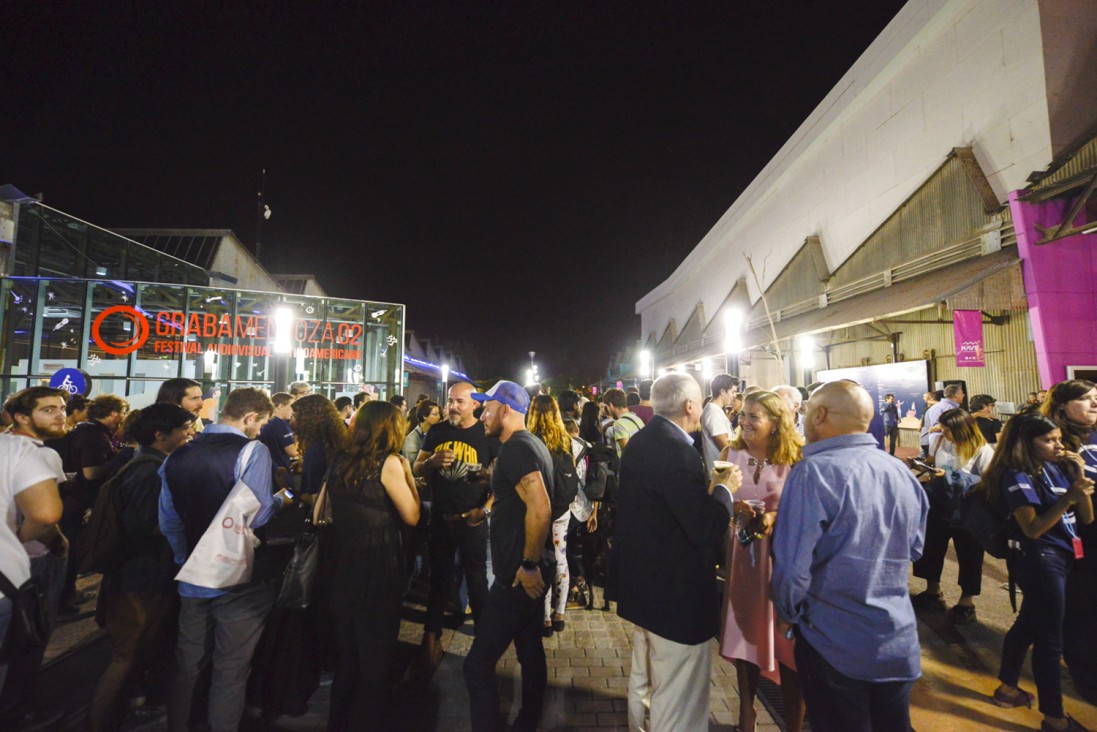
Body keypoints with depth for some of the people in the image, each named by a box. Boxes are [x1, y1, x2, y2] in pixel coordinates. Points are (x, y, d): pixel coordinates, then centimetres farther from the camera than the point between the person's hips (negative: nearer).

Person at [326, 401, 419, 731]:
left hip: (342, 565, 7)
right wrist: (407, 473, -5)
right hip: (377, 566, -7)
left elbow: (330, 510, 14)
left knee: (346, 652, 25)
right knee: (374, 654, 14)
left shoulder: (341, 459, 3)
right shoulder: (388, 462, -16)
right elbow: (411, 516, -14)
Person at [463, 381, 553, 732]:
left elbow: (540, 509, -30)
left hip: (519, 575, -10)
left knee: (479, 663, -1)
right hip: (531, 570, 10)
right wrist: (493, 507, 19)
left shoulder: (516, 448, -20)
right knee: (530, 650, 22)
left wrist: (528, 564, -22)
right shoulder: (532, 443, 10)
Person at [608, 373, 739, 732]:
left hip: (642, 583, 10)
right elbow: (705, 529, -26)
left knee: (644, 681, 28)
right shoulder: (677, 451, -26)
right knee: (678, 701, 9)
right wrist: (724, 488, -10)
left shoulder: (640, 441, 3)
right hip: (677, 593, -9)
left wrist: (708, 489, 10)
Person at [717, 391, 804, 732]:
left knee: (785, 641, 8)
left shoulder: (794, 460, -10)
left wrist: (776, 518, -20)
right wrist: (733, 507, -16)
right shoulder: (731, 452, -3)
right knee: (744, 633, 16)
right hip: (740, 554, 3)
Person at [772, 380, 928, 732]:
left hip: (835, 646, -6)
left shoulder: (814, 472, -24)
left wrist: (788, 614, -6)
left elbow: (792, 567, -24)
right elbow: (913, 549, 11)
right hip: (899, 642, 6)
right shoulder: (903, 473, -3)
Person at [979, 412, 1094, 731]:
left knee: (1029, 624, 19)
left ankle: (1008, 688, 34)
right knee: (1050, 639, 1)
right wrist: (1069, 498, -25)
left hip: (1060, 556, 8)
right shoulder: (1017, 476, -16)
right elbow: (1032, 529, -19)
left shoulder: (1056, 469, 6)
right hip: (1039, 559, -8)